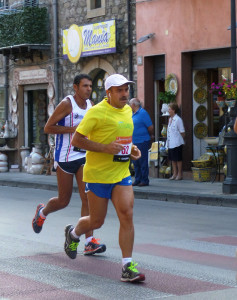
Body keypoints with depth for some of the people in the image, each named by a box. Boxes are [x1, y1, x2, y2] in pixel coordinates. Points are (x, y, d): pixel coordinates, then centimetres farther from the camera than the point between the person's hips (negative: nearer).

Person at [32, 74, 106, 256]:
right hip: (65, 157, -5)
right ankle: (42, 212, 40)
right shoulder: (67, 104, -11)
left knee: (88, 198, -8)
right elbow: (48, 128, -13)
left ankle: (89, 242, -10)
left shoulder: (91, 105, 9)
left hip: (84, 156, 5)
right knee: (63, 201, 6)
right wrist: (73, 129, -19)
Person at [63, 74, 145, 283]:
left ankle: (128, 267, -8)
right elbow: (76, 140, -14)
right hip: (98, 173, -5)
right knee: (96, 221, 5)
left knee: (127, 214, -11)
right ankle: (73, 233, 40)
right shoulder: (97, 112, -12)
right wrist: (105, 148, -22)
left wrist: (132, 148, 7)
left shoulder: (128, 110, 10)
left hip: (121, 173, 5)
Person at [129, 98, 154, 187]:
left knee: (143, 162, -4)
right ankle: (137, 180, 19)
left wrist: (150, 136, 1)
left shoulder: (143, 113, -12)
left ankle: (145, 180, 2)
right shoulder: (133, 114, 13)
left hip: (142, 142, -8)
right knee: (136, 162, 12)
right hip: (134, 142, 8)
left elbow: (150, 127, -12)